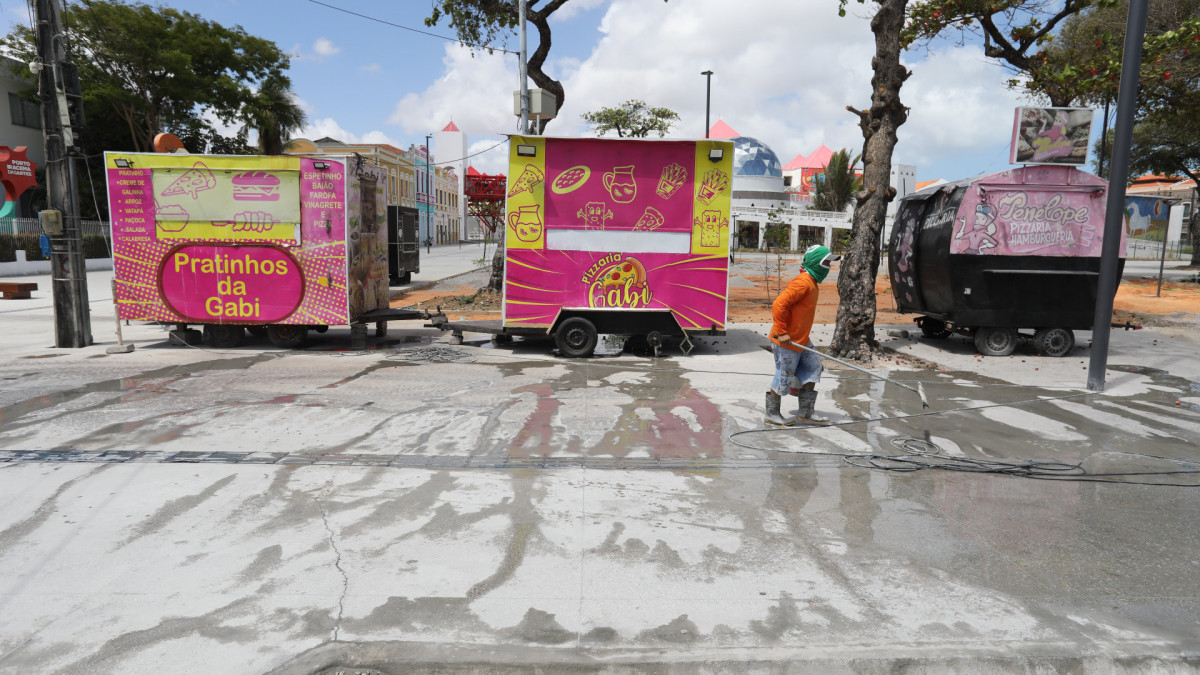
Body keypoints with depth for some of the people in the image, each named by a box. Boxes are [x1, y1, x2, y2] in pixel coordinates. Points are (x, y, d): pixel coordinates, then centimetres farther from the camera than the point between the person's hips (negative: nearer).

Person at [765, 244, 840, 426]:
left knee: (813, 368, 13)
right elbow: (779, 305, -28)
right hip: (787, 340, -10)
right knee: (784, 377, 0)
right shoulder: (803, 283, -21)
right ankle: (772, 414, 16)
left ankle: (806, 411, 21)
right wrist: (782, 333, -25)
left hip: (801, 339, 10)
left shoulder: (813, 283, 12)